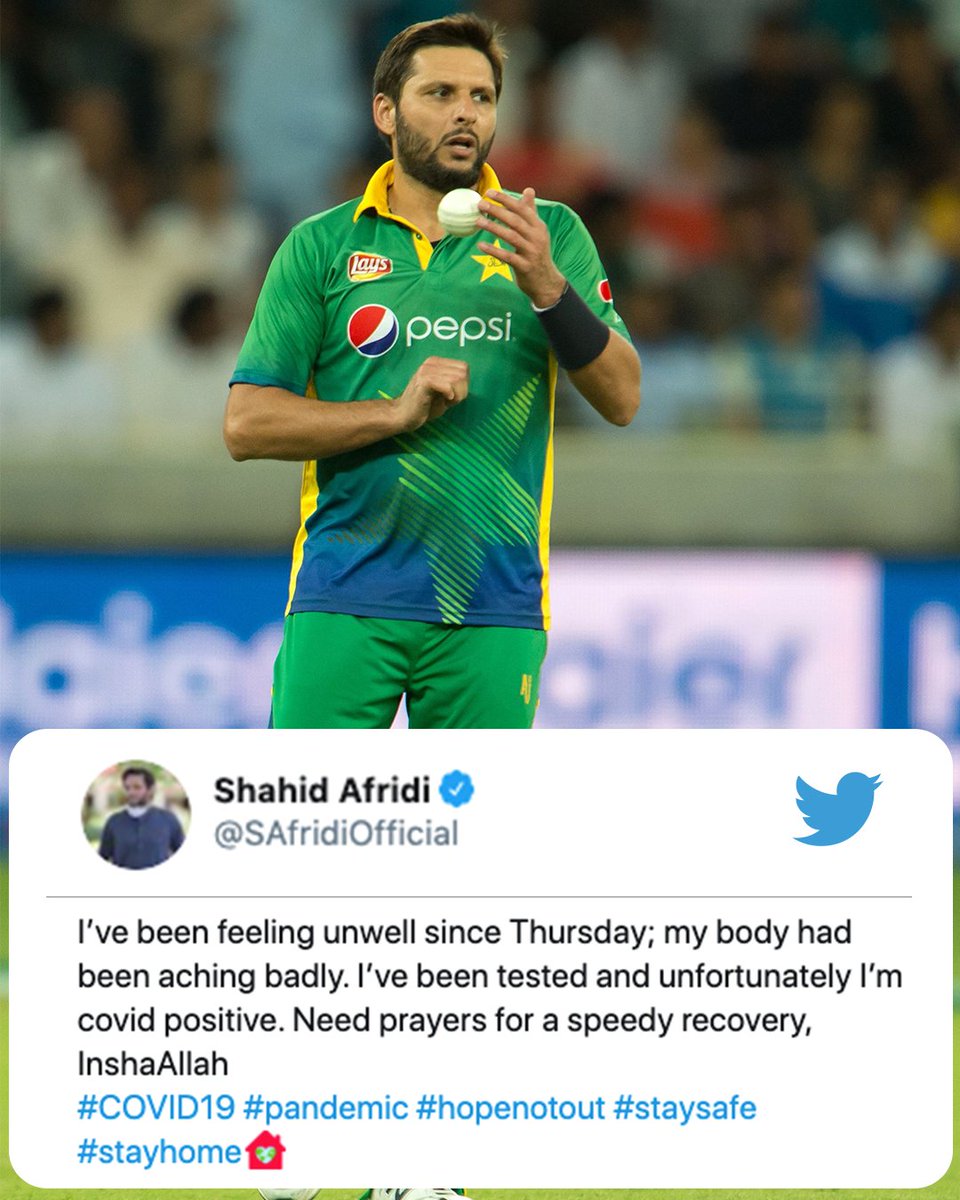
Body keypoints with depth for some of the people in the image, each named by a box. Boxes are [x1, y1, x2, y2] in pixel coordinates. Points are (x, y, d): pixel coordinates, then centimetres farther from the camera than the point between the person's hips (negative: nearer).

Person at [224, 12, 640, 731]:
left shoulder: (550, 236, 8)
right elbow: (247, 425, 1)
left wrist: (546, 285, -17)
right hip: (345, 600, -1)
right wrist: (396, 411, -13)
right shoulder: (320, 246, 6)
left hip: (493, 608, 1)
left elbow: (622, 400, -1)